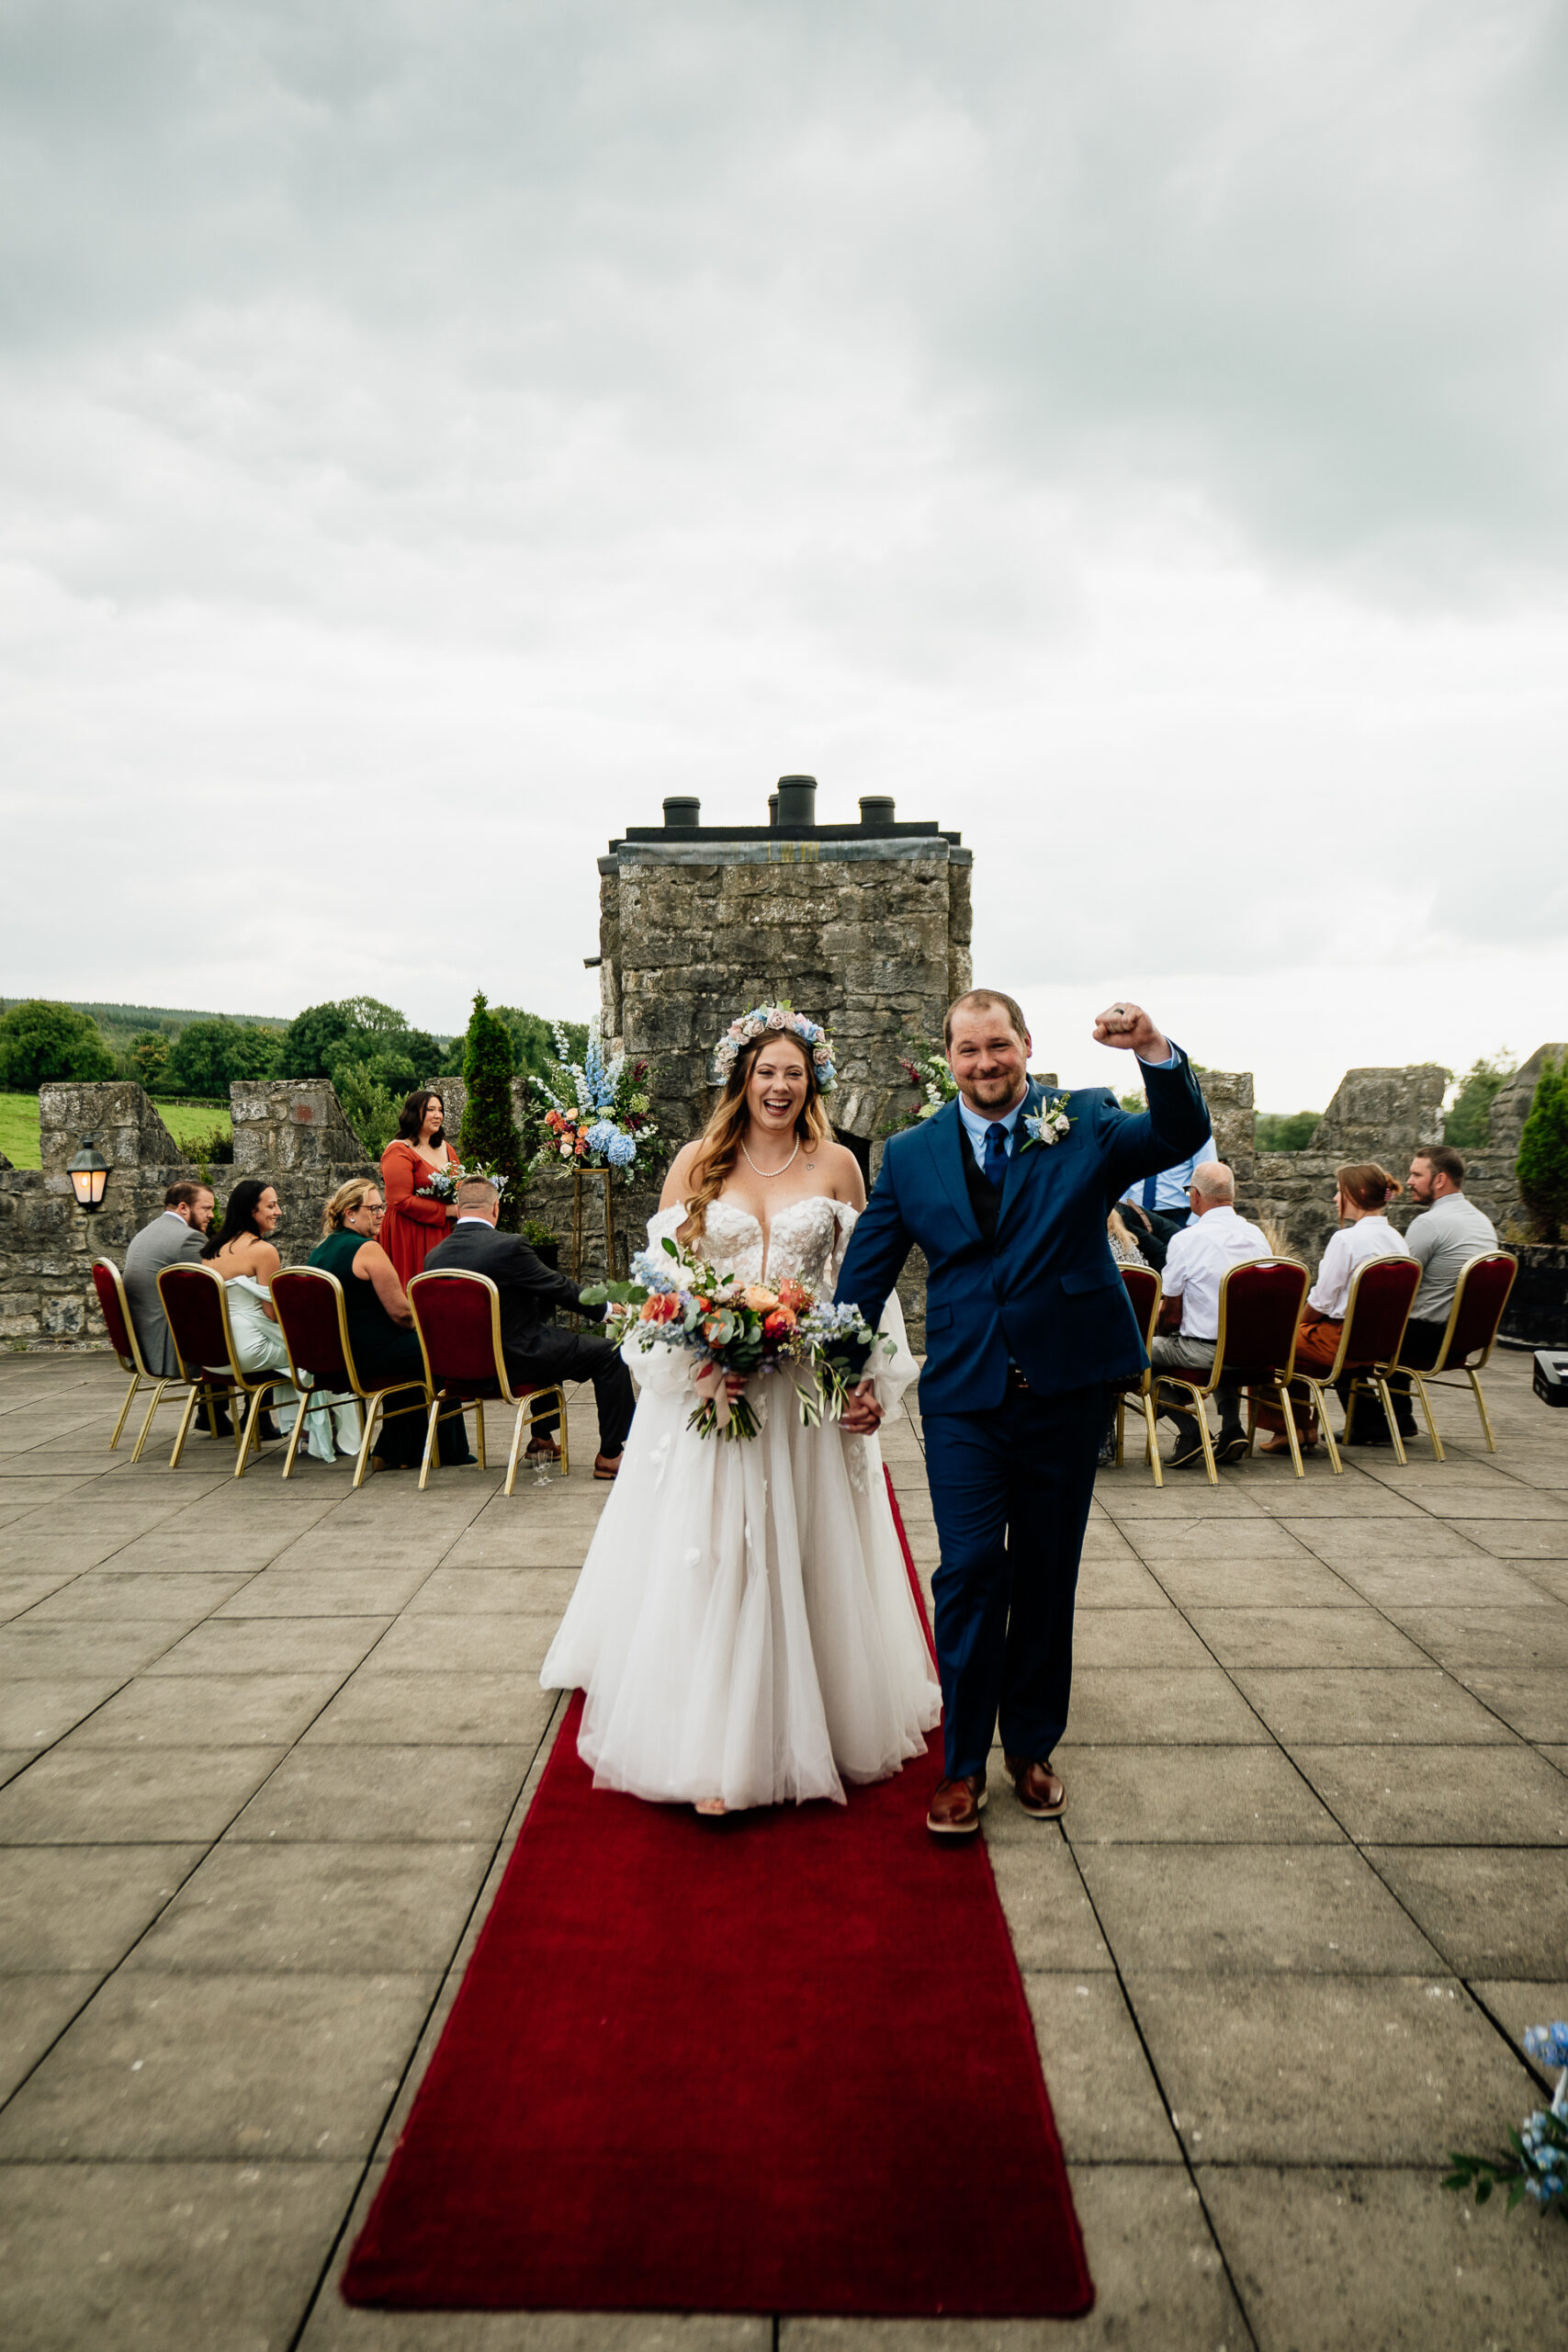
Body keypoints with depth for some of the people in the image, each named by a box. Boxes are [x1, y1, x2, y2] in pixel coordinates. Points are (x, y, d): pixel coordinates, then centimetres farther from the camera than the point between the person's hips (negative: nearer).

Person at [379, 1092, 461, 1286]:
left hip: (442, 1234, 7)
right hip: (409, 1237, -7)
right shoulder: (399, 1151, -9)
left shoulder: (446, 1149, 15)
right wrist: (446, 1211, -17)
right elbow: (401, 1201, -17)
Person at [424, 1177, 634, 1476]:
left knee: (548, 1342, 34)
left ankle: (541, 1439, 38)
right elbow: (558, 1287, -11)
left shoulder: (434, 1256, -1)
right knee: (609, 1354, 3)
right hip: (514, 1363, -8)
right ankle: (610, 1456, 4)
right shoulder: (508, 1245, -21)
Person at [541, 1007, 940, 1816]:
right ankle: (714, 1751, 7)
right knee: (708, 1559, -1)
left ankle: (811, 1726, 25)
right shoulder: (696, 1163, 4)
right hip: (710, 1385, 0)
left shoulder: (836, 1164, 5)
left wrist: (867, 1377, -3)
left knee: (807, 1556, 8)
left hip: (809, 1392, 1)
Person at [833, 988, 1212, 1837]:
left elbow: (1181, 1136, -14)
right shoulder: (911, 1154, 4)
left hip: (1066, 1391, 1)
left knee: (1047, 1574, 13)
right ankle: (963, 1762, 16)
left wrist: (1157, 1052, -31)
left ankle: (1031, 1748, 31)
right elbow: (867, 1269, 8)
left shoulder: (1084, 1124, 2)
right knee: (970, 1572, -3)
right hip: (964, 1397, 0)